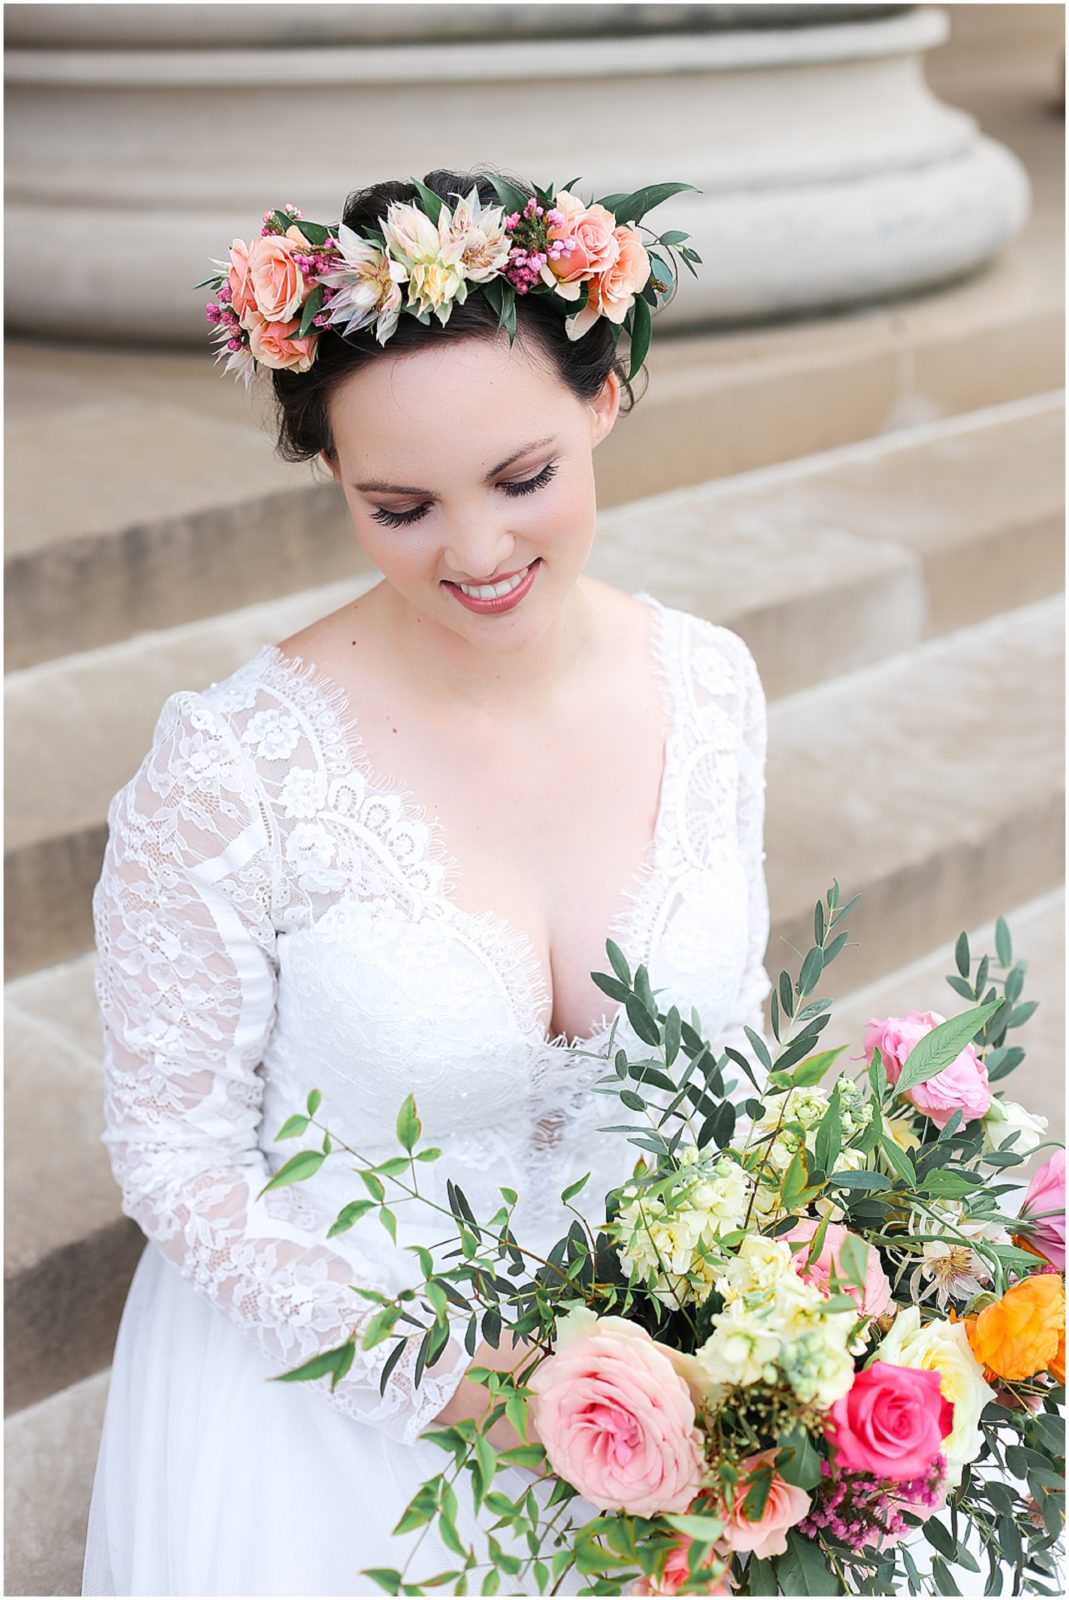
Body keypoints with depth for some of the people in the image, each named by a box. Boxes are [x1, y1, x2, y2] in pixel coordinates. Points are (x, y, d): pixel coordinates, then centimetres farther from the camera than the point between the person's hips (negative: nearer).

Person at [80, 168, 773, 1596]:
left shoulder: (710, 686, -11)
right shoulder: (234, 771, -25)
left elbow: (731, 1021, 3)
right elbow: (178, 1160, -15)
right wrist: (448, 1370, -21)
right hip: (322, 1405, -3)